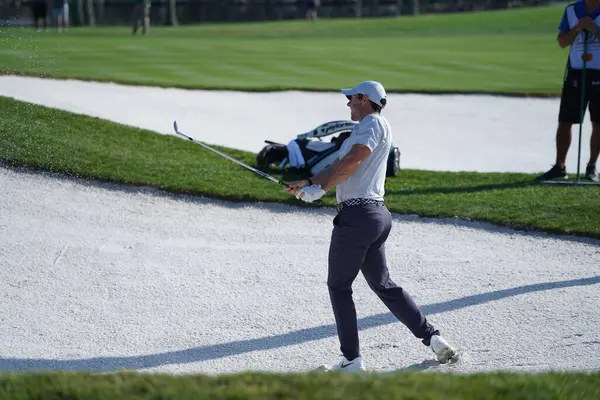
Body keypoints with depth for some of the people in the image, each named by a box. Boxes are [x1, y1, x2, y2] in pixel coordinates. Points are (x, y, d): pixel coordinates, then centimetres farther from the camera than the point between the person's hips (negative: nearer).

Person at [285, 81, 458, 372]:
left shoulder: (373, 123, -8)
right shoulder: (365, 129, 22)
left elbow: (353, 160, -23)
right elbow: (340, 167, 27)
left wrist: (320, 189, -21)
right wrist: (308, 182, 27)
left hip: (357, 215, -10)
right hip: (378, 216, 10)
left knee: (338, 286, 0)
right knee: (383, 284, 16)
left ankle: (352, 359, -1)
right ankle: (432, 337, 11)